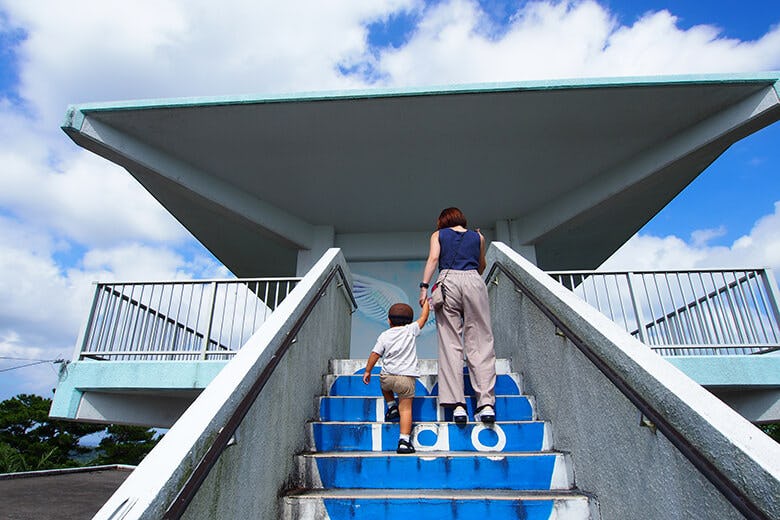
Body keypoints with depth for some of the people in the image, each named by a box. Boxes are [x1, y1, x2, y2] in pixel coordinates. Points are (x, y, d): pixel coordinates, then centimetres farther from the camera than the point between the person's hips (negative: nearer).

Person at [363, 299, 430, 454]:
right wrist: (426, 302, 31)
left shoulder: (384, 335, 6)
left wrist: (367, 371, 14)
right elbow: (423, 317, 16)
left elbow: (375, 354, 4)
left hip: (387, 376, 2)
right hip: (406, 377, -2)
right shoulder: (411, 330, 3)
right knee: (406, 408, 1)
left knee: (385, 386, 37)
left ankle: (391, 406, 29)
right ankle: (404, 440, -6)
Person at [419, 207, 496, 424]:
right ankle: (486, 403, -8)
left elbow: (433, 258, 2)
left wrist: (424, 286, -4)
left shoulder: (438, 234, 19)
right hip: (473, 280, 1)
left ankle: (457, 404, -10)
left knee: (450, 344, -2)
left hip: (448, 280, -1)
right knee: (480, 343, 0)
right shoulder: (478, 237, 22)